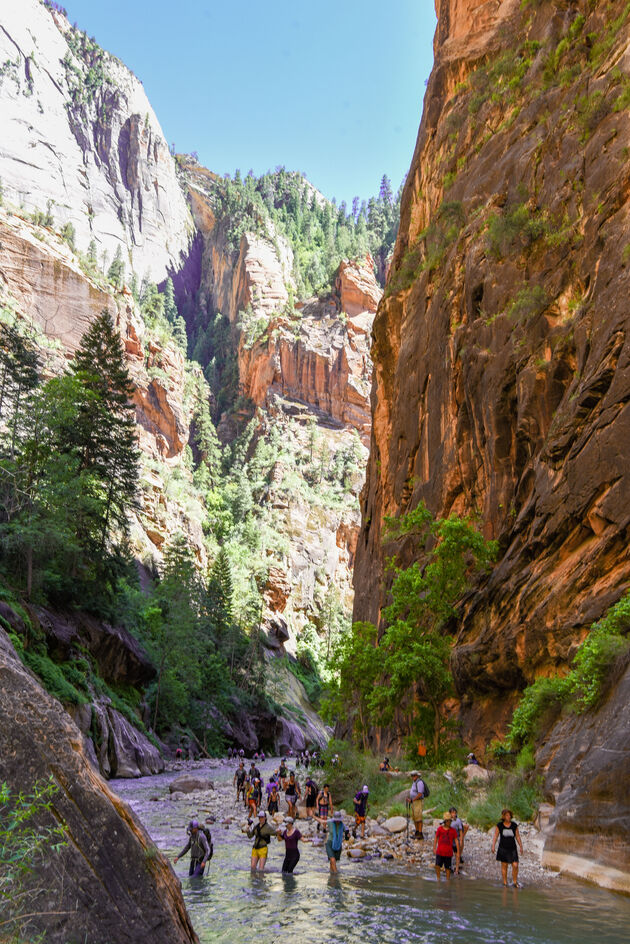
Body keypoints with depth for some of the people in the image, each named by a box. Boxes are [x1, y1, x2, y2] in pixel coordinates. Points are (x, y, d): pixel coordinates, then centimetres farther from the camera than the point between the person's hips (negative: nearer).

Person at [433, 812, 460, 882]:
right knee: (437, 866, -9)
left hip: (449, 853, 0)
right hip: (440, 852, 0)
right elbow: (435, 838, 7)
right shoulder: (439, 829, 1)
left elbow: (456, 841, 4)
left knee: (448, 868, 7)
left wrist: (458, 852, 2)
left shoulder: (453, 830, 1)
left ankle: (448, 879, 24)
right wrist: (434, 849, 3)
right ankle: (438, 878, 10)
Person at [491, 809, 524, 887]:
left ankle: (515, 882, 10)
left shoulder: (514, 825, 1)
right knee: (504, 866, 4)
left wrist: (521, 847, 7)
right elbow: (495, 836, 0)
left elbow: (518, 836, 8)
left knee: (515, 865, -9)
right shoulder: (499, 825, -3)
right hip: (503, 848, -1)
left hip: (512, 849, 1)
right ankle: (505, 883, 16)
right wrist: (493, 846, -9)